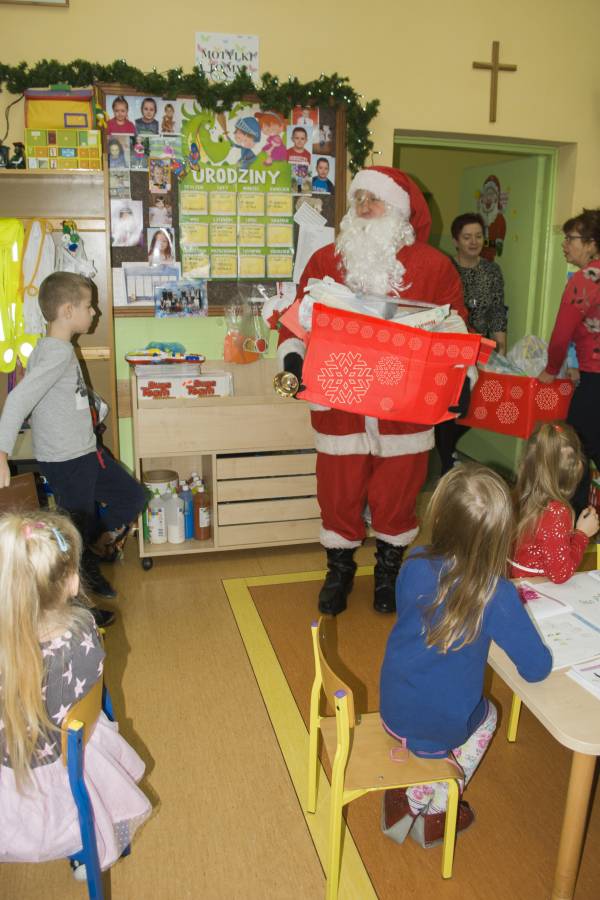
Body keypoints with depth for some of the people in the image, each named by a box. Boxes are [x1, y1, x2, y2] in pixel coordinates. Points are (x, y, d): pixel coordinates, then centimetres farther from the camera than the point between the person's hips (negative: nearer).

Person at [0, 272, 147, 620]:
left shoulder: (52, 347, 6)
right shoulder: (59, 353, -23)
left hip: (85, 452, 9)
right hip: (66, 462, -9)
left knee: (133, 497, 19)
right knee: (80, 530, 6)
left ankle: (84, 557, 32)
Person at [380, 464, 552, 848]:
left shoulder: (415, 565, -15)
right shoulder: (496, 595, -27)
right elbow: (537, 669, -16)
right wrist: (513, 617, 2)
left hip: (393, 710, 3)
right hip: (443, 725, -3)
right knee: (486, 716, 31)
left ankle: (408, 799, 30)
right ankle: (434, 816, 36)